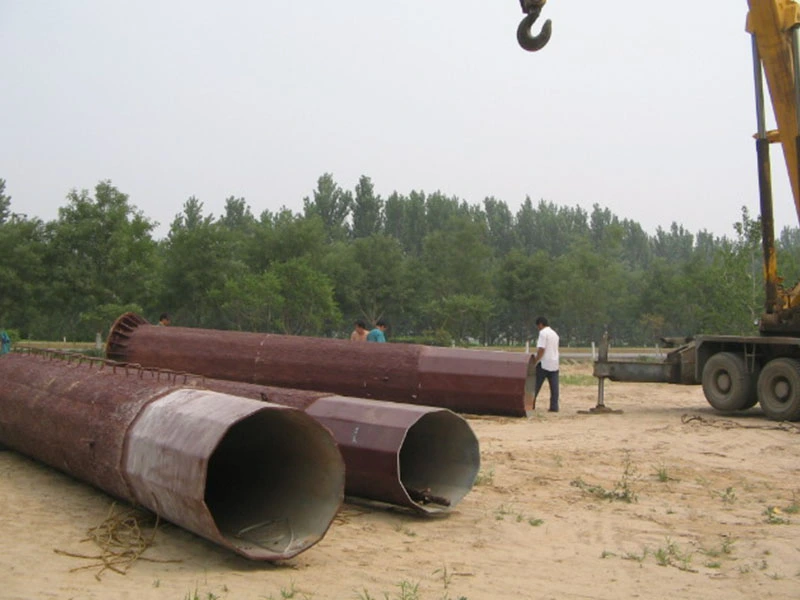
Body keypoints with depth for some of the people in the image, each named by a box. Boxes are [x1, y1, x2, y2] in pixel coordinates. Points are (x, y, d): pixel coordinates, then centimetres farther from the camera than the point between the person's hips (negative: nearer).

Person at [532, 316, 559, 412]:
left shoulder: (543, 333, -10)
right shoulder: (555, 334, 17)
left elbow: (541, 349, -17)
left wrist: (535, 361, -12)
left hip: (544, 364, -7)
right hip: (554, 364, 7)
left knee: (536, 385, 2)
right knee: (554, 386, 3)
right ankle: (554, 407, 0)